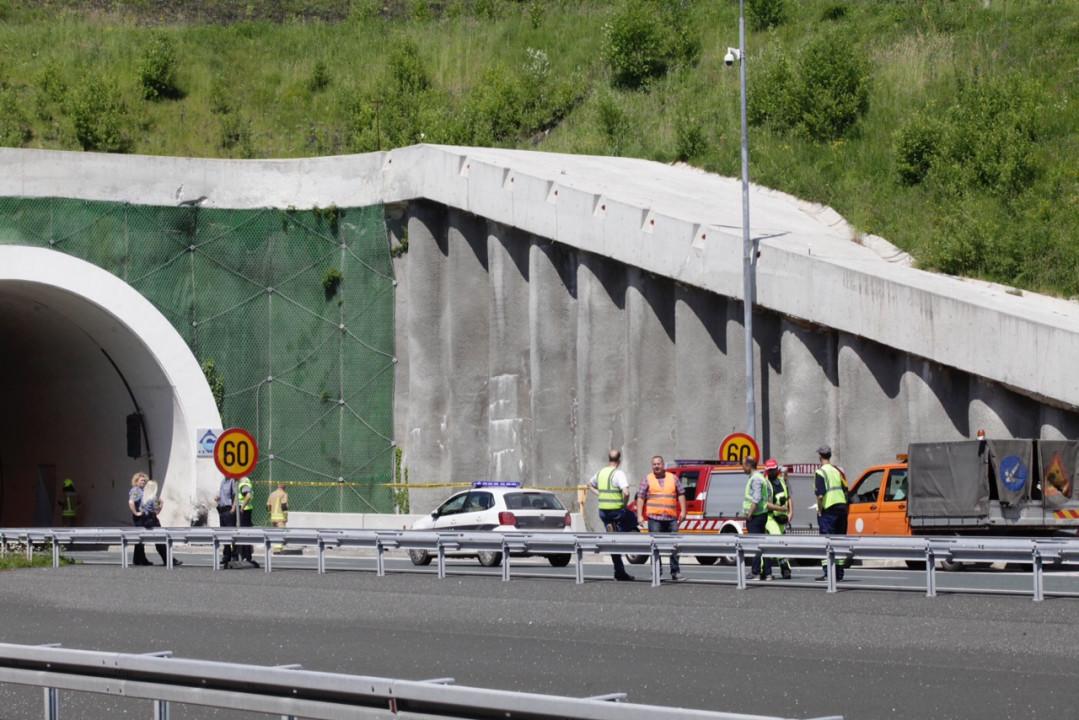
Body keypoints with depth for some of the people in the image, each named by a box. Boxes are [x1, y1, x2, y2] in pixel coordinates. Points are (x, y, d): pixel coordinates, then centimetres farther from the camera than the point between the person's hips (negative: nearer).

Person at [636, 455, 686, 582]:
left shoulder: (673, 478, 12)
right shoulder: (647, 480, 7)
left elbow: (681, 494, 12)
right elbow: (640, 498, 4)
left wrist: (683, 511, 1)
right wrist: (639, 515, -4)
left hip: (671, 518, 1)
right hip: (654, 518, -1)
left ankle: (674, 571, 7)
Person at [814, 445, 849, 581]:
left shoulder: (821, 473, -8)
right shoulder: (837, 470, 14)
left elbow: (820, 495, -17)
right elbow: (845, 491, 14)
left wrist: (819, 510, -9)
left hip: (829, 509, -7)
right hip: (842, 506, 7)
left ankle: (827, 571, -12)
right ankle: (839, 571, 14)